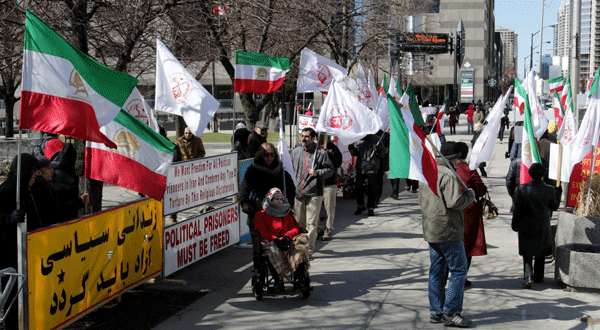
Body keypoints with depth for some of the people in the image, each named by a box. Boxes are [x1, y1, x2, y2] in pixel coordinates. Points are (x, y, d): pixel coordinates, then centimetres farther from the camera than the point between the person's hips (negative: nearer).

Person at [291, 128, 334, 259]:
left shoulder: (320, 153, -2)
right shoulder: (295, 152, 12)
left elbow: (330, 170, 2)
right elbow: (292, 171, 20)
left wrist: (317, 173, -15)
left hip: (314, 194, -4)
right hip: (298, 193, 4)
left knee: (311, 223, -5)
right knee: (299, 222, 11)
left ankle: (309, 250, -1)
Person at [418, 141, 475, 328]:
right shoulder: (448, 175, -16)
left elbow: (421, 200, 22)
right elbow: (454, 201, -22)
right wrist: (469, 195, -5)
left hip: (430, 230, 9)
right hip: (448, 231, -9)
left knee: (436, 271, 13)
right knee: (459, 270, -2)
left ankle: (435, 312, 15)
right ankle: (451, 312, -4)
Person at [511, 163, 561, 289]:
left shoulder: (521, 189, -12)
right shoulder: (549, 190, -10)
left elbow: (518, 209, -8)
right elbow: (554, 206, 4)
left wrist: (514, 225, 3)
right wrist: (558, 192, 18)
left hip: (526, 227, -1)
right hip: (542, 227, 1)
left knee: (527, 253, 4)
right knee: (540, 252, 18)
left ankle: (528, 277, -13)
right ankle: (538, 276, 28)